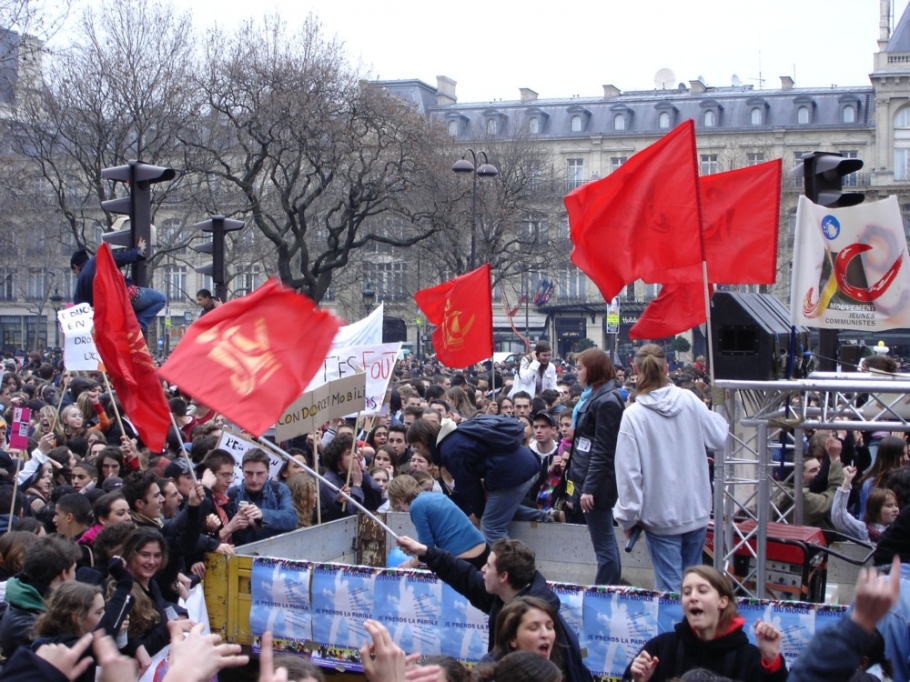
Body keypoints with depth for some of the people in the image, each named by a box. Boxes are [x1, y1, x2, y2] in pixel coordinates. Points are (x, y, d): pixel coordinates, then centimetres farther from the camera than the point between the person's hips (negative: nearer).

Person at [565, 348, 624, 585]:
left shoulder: (606, 401, -17)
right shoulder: (594, 396, 14)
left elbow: (603, 451, -21)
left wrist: (589, 488, -22)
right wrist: (580, 482, 20)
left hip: (597, 483, -11)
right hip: (588, 479, 11)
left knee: (603, 544, -5)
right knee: (605, 541, 18)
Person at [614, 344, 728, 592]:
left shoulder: (633, 415, -15)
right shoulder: (689, 400, -5)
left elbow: (629, 471, -14)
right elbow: (718, 438, 7)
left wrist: (628, 517, -4)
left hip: (661, 516, -4)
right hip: (696, 510, 4)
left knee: (670, 587, 2)